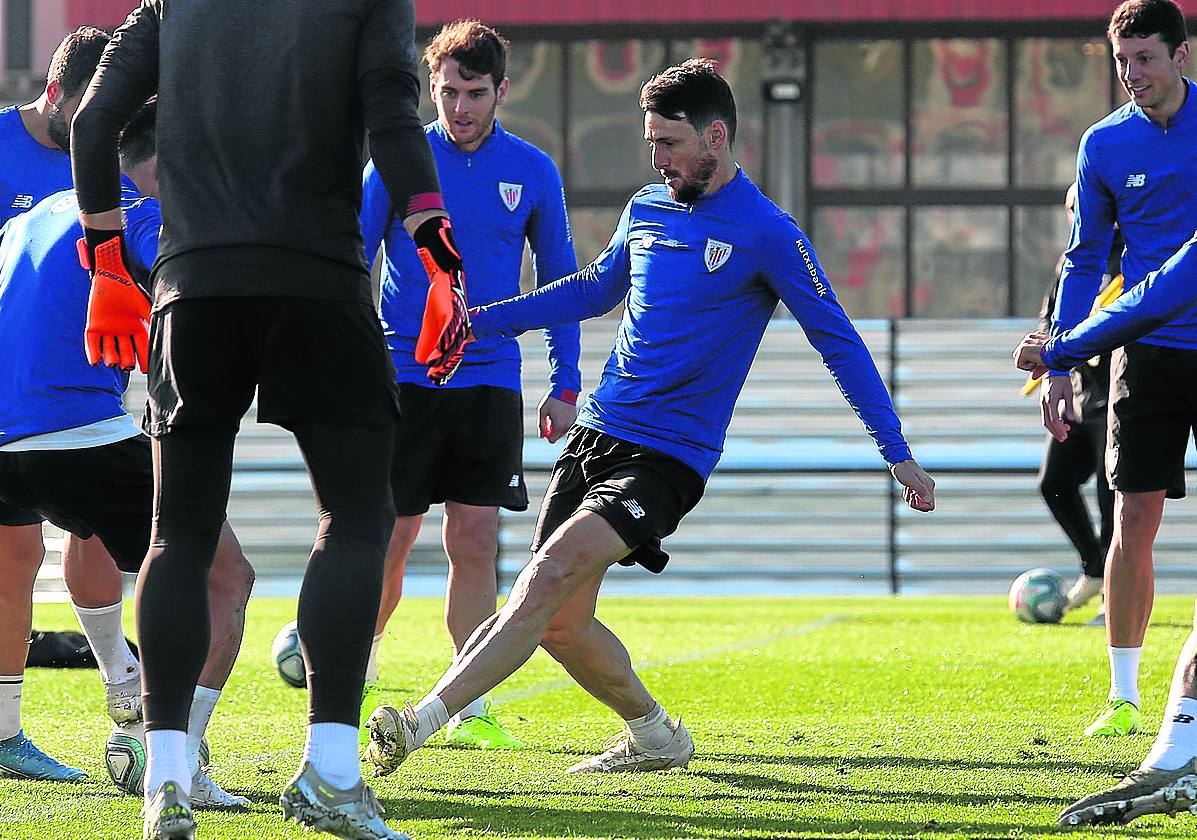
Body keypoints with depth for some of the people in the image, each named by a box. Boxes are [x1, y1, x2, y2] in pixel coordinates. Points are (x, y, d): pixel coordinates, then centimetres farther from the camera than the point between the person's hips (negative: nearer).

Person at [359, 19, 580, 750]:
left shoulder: (533, 172, 5)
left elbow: (561, 281, 13)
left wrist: (565, 385, 7)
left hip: (491, 383, 1)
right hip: (403, 379, -1)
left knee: (474, 545, -2)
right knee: (389, 541, 0)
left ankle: (469, 710, 3)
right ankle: (356, 677, 20)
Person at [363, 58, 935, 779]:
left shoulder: (768, 234, -7)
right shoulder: (647, 209, 11)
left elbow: (839, 342, -4)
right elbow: (594, 289, 28)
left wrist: (899, 454, -5)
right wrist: (481, 321, 23)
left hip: (669, 456, -7)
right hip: (599, 432, 7)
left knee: (552, 573, -24)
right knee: (561, 621, 1)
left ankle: (419, 724, -33)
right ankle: (656, 736, 25)